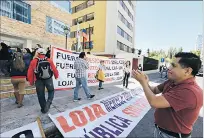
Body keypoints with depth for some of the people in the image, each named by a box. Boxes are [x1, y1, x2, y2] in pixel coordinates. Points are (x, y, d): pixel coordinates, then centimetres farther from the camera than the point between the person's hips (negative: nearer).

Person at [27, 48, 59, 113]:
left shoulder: (33, 61, -8)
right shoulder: (49, 61, -6)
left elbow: (30, 73, -5)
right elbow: (54, 70, 0)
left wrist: (31, 82, 9)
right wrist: (56, 76, 18)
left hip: (39, 81, 0)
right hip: (49, 79, 0)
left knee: (41, 95, 13)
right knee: (51, 91, 20)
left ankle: (43, 109, 23)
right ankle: (48, 103, -2)